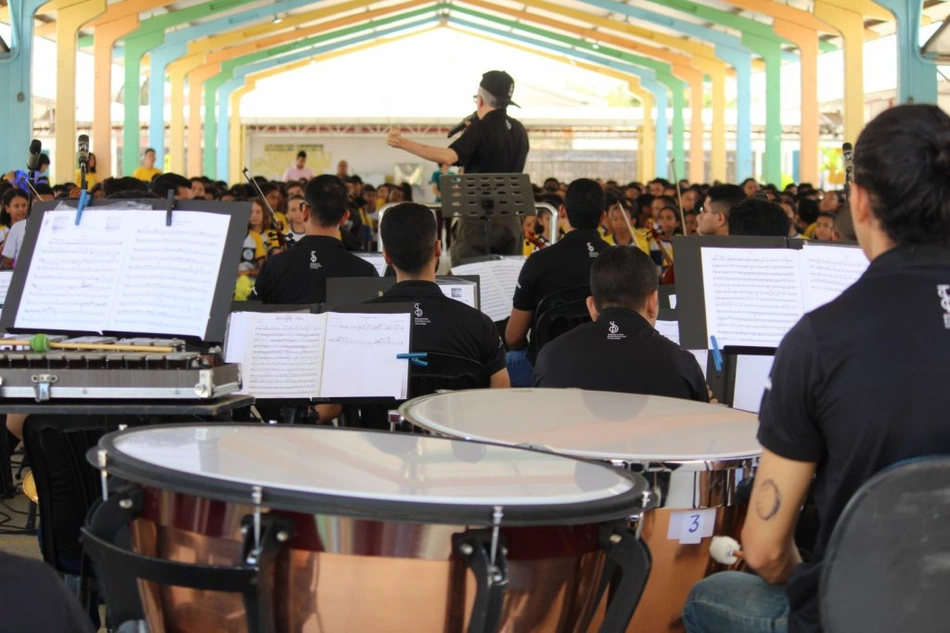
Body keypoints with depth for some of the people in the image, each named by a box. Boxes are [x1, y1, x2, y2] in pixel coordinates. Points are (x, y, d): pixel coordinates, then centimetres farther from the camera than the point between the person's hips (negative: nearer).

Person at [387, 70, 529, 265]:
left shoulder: (481, 129, -12)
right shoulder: (519, 130, 9)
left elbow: (449, 156, -28)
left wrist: (403, 143, -31)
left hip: (479, 215, -7)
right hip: (511, 219, 7)